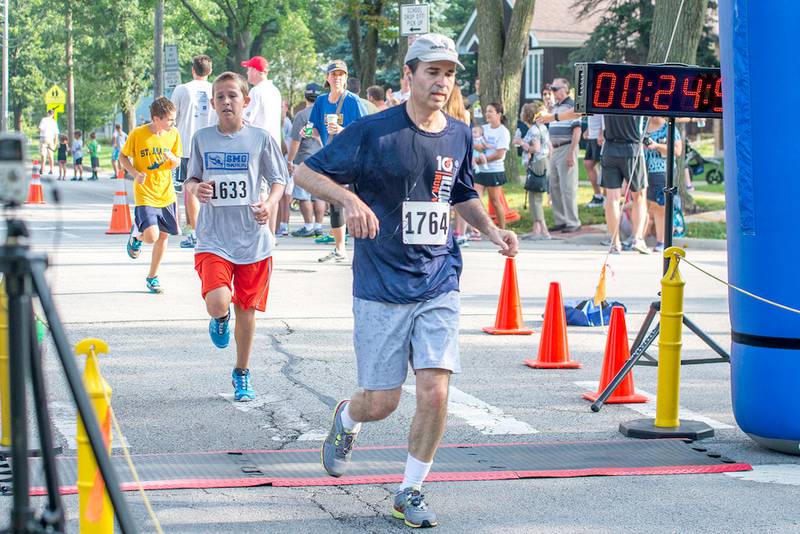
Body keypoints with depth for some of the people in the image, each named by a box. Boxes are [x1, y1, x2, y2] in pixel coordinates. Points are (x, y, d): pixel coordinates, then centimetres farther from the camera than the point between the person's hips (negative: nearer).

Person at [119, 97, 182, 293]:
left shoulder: (173, 134, -1)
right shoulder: (137, 134, -13)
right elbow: (123, 156, 1)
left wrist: (172, 158, -14)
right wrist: (135, 173, -16)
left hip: (166, 194, 4)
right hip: (145, 195, -4)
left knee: (163, 235, 8)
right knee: (151, 237, -18)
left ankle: (152, 277, 25)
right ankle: (136, 234, 19)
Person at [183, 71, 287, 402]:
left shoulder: (260, 139, 0)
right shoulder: (202, 138, 4)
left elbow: (278, 180, 6)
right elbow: (191, 181, 14)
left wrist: (270, 204, -15)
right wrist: (196, 189, -11)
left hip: (252, 238, 0)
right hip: (213, 238, 0)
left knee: (246, 309, 9)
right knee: (217, 302, -21)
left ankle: (242, 374, 28)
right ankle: (221, 319, 18)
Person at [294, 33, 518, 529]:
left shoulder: (459, 136, 7)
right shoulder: (374, 132, -9)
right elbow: (306, 172, -6)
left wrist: (493, 230, 7)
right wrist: (352, 199, -23)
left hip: (439, 287, 3)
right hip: (381, 288, -3)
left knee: (435, 392, -9)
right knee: (382, 402, 2)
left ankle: (412, 490, 11)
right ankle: (347, 419, 40)